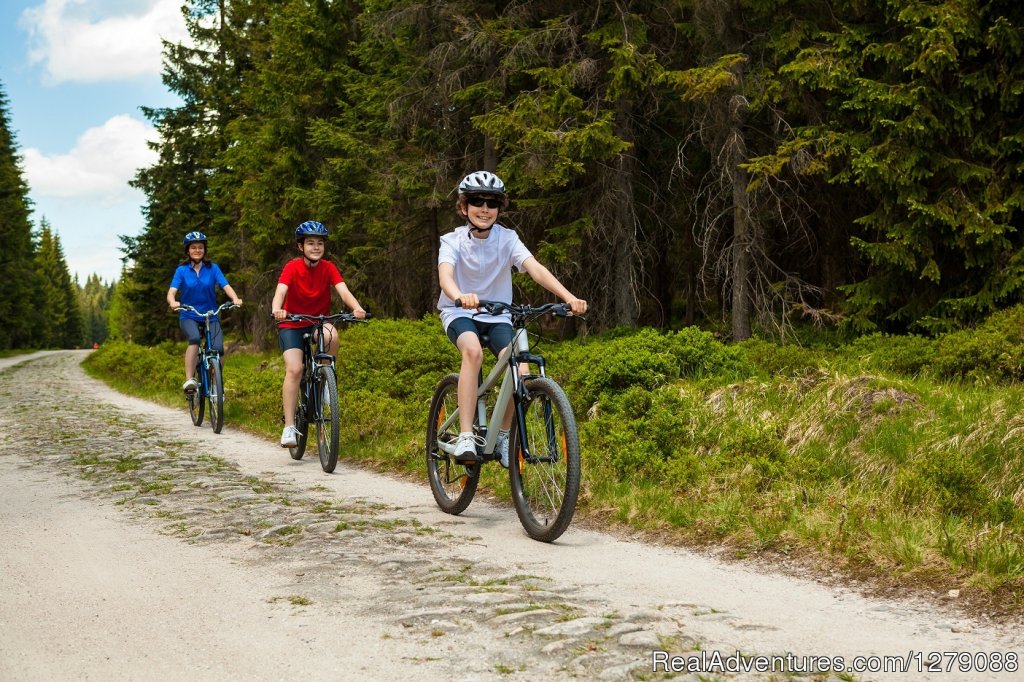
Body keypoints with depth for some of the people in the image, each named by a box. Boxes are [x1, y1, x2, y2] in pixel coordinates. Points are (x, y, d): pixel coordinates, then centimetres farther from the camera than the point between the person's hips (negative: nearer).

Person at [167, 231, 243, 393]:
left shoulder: (212, 268, 2)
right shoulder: (182, 270, 1)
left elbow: (226, 286, -10)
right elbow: (172, 292, -11)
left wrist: (235, 298, -32)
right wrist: (173, 302, -35)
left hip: (211, 317, 1)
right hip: (188, 317, -1)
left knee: (218, 349, -20)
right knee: (194, 338, -34)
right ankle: (189, 380, -35)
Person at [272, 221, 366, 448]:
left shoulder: (328, 268, -8)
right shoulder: (292, 267, -14)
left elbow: (343, 291, -22)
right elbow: (280, 291, -29)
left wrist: (357, 308, -44)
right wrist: (277, 309, -52)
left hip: (318, 322, 2)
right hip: (291, 325, -2)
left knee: (331, 335, -34)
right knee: (294, 369, -22)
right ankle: (289, 427, -18)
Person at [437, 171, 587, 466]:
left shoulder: (507, 239, -9)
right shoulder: (453, 241, -12)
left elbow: (535, 269, -23)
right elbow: (445, 275, -32)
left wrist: (569, 297, -41)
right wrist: (460, 296, -57)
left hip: (497, 315, 2)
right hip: (460, 312, -2)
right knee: (473, 351, -36)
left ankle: (502, 435, 3)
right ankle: (465, 438, -35)